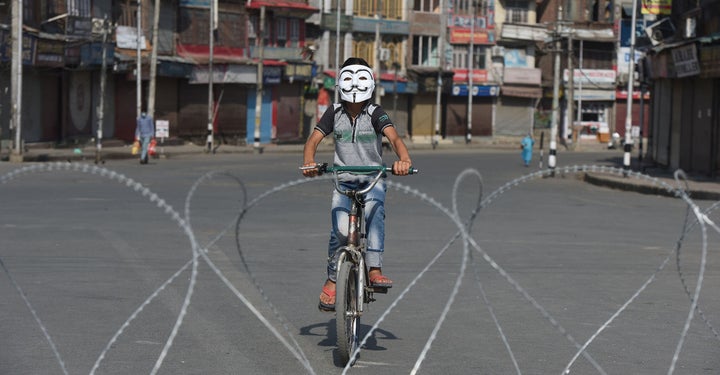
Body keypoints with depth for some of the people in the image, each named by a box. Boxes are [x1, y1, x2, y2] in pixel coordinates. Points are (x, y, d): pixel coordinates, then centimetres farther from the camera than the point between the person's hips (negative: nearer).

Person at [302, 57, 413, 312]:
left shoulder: (375, 113, -6)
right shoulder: (334, 112, 1)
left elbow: (394, 138, -21)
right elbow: (313, 140, -5)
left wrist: (404, 159, -43)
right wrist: (308, 162, -28)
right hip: (344, 181, 1)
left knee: (375, 209, -35)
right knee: (341, 230, -21)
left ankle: (374, 269, -36)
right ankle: (331, 281, -2)